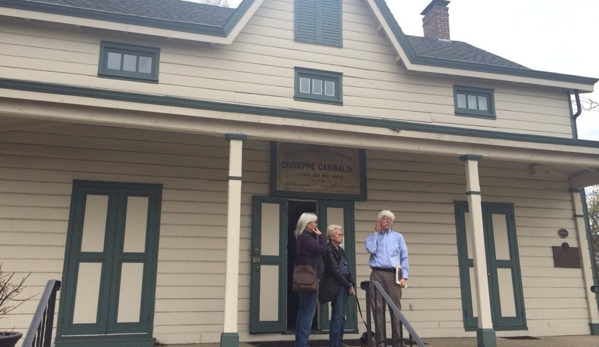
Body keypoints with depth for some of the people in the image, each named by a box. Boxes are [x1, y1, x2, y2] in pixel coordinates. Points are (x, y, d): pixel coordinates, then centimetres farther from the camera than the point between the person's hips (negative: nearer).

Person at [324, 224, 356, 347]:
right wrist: (348, 286, -12)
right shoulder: (329, 250, -9)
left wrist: (351, 284, 9)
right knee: (337, 316, -8)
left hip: (344, 285, 9)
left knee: (342, 316, 10)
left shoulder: (341, 250, 18)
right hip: (337, 285, -9)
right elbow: (335, 271, -15)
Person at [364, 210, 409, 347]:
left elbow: (404, 257, 9)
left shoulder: (398, 236, 16)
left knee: (396, 307, -4)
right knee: (378, 307, -2)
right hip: (377, 274, 0)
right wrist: (375, 232, 3)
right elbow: (371, 250, -5)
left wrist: (404, 276, -3)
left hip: (393, 274, 0)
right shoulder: (373, 236, 16)